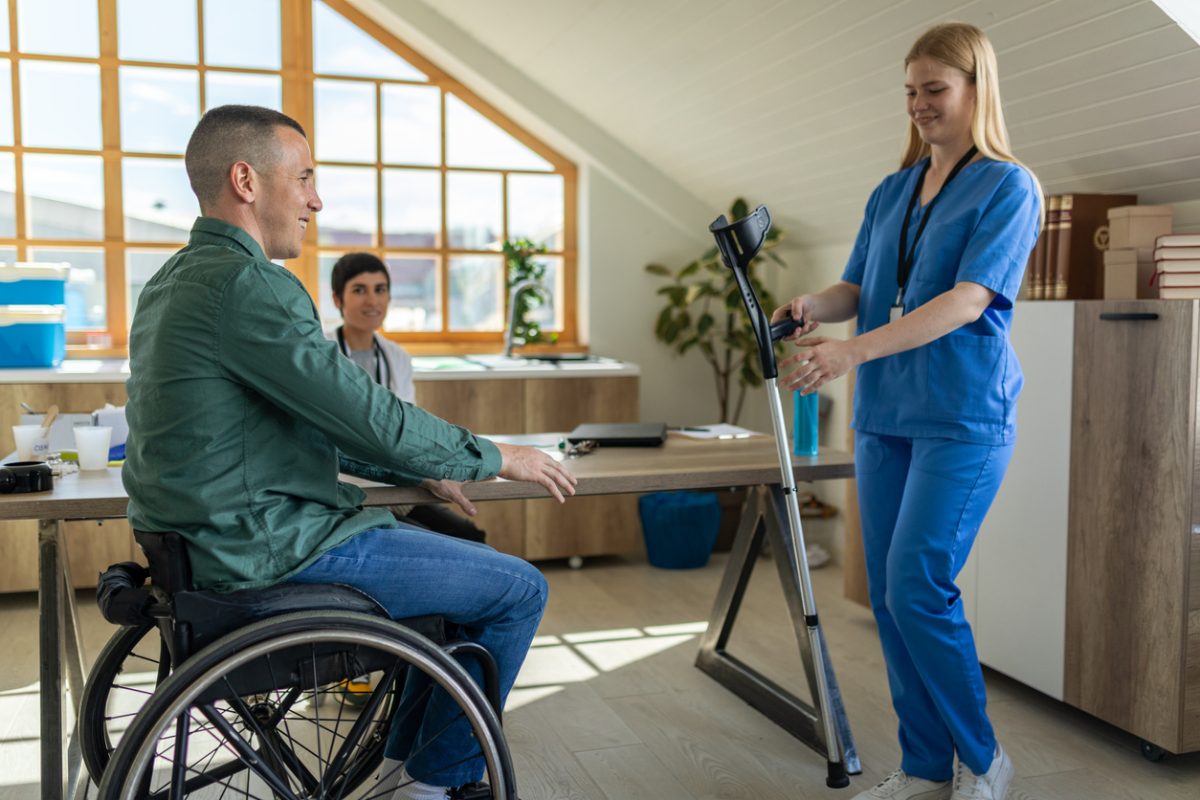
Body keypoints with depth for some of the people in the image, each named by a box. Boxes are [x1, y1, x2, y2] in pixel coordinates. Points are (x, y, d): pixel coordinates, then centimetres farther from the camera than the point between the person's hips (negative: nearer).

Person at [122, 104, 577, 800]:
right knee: (519, 589, -1)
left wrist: (410, 470, 15)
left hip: (217, 538, 11)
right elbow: (369, 415, -20)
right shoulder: (246, 284, -20)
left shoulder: (177, 280, 13)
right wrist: (493, 457, -5)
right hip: (272, 552, -11)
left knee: (454, 547, 25)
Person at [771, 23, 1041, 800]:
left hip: (963, 417, -6)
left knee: (917, 589, -11)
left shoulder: (1009, 187, -4)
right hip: (884, 416, 7)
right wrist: (812, 306, -9)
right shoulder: (891, 193, 16)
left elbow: (968, 299, -16)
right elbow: (857, 289, 15)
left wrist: (854, 350, -27)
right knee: (889, 596, 6)